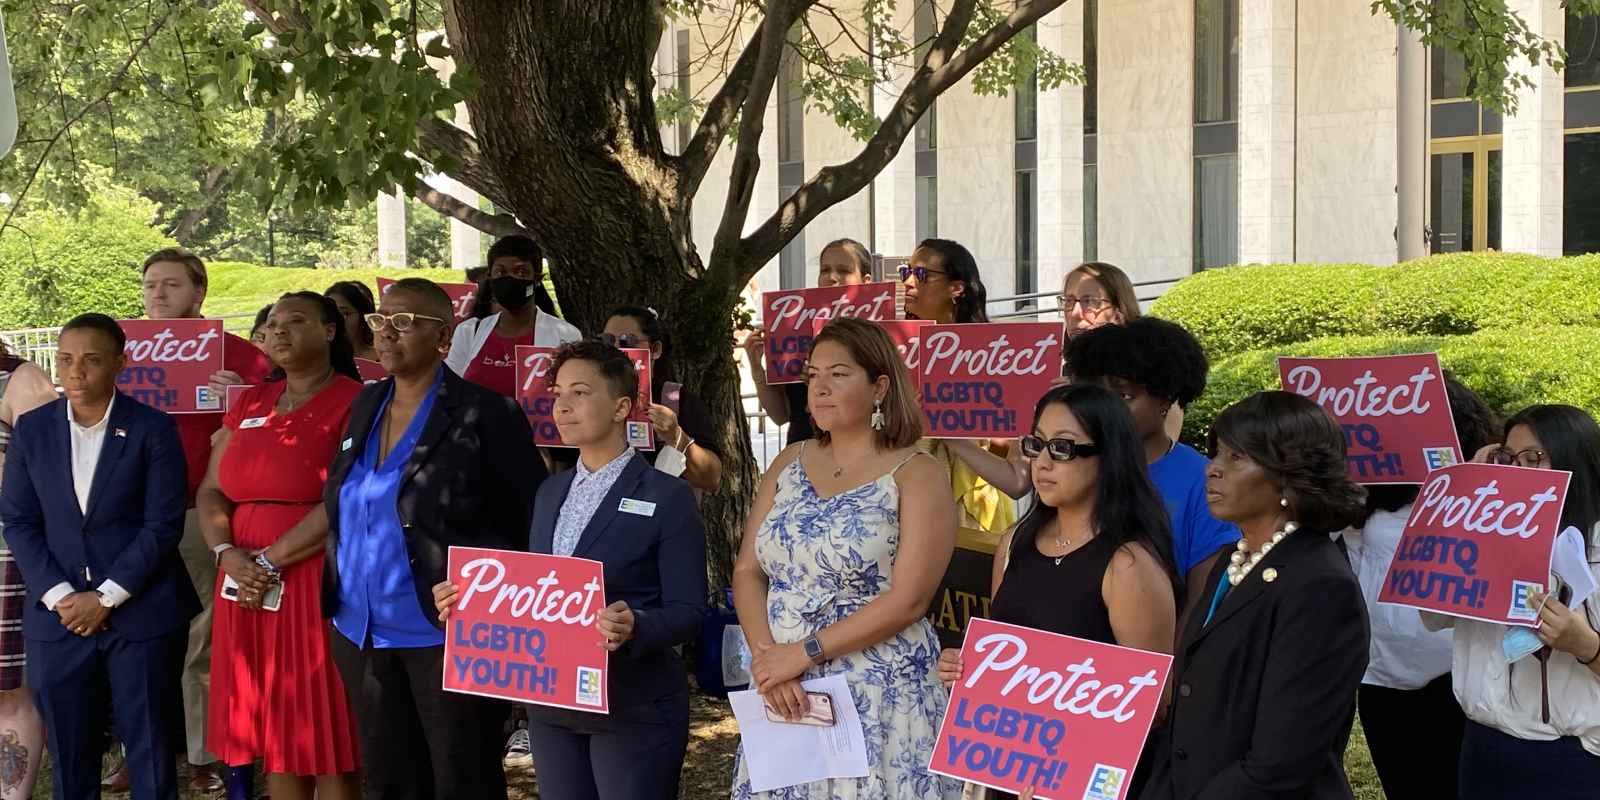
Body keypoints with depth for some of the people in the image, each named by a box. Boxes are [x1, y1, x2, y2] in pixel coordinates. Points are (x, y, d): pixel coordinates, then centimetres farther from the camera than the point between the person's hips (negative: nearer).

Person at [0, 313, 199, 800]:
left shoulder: (153, 429, -4)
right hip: (59, 615, 3)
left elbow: (163, 524, -8)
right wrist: (59, 596, -8)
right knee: (68, 757, 8)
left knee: (150, 755, 3)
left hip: (141, 614, -3)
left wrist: (105, 597, -13)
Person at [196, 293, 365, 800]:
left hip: (317, 583, -6)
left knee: (325, 737, -2)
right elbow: (211, 491, 12)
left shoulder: (353, 402, -6)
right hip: (247, 587, 6)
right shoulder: (250, 404, 16)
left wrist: (271, 560, -14)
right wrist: (228, 554, -7)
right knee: (274, 733, 9)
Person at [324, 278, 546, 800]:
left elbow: (534, 522, -9)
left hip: (450, 636, -6)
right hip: (362, 634, 7)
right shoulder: (366, 406, 10)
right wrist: (338, 596, 12)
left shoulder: (485, 415, -11)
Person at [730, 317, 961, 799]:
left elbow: (907, 600, -14)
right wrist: (767, 658, -11)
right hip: (783, 693, 4)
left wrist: (803, 653, -16)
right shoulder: (789, 464, 9)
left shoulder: (916, 475, -6)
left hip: (879, 694, -4)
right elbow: (747, 572, 6)